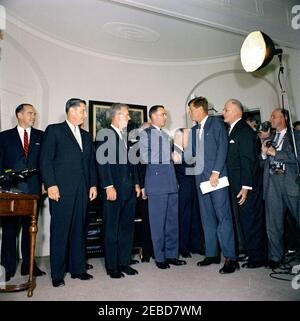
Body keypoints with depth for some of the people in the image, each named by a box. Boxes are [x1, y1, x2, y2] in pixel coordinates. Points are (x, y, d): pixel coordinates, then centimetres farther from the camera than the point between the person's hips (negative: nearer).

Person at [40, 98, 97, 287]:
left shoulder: (86, 135, 19)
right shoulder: (54, 130, 2)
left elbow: (91, 162, 18)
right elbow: (46, 160, -5)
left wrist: (93, 185, 9)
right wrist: (51, 185, -13)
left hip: (82, 190, 5)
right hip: (61, 190, -5)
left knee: (79, 230, 9)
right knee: (60, 231, 1)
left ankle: (78, 268, 20)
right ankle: (57, 274, 12)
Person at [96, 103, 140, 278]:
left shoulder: (128, 136, 18)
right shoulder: (104, 134, -4)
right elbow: (103, 162, -11)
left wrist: (137, 183, 13)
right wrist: (109, 186, -17)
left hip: (130, 190, 7)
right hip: (114, 189, -7)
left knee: (128, 228, 11)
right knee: (112, 229, 3)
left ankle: (124, 262, 23)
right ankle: (112, 266, 15)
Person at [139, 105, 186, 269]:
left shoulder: (166, 135, 21)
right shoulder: (145, 134, 1)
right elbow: (145, 157, -5)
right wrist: (161, 161, -1)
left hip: (171, 180, 7)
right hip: (156, 182, -6)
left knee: (172, 220, 9)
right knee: (158, 221, 0)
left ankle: (171, 254, 20)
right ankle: (160, 257, 12)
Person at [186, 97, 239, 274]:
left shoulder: (217, 123, -1)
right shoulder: (194, 130, 19)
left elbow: (222, 148, -10)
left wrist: (215, 172, -16)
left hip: (216, 176, -7)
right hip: (201, 177, 7)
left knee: (223, 216, -6)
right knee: (207, 217, 9)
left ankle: (231, 258, 0)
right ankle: (212, 254, 19)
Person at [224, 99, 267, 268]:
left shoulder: (244, 130, -12)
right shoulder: (233, 130, 16)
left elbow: (248, 160, -18)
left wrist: (245, 186, -21)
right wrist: (238, 186, 13)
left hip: (246, 185, -9)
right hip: (237, 185, 9)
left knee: (251, 221, 1)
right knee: (243, 221, 15)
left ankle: (257, 258, 14)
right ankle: (250, 253, 27)